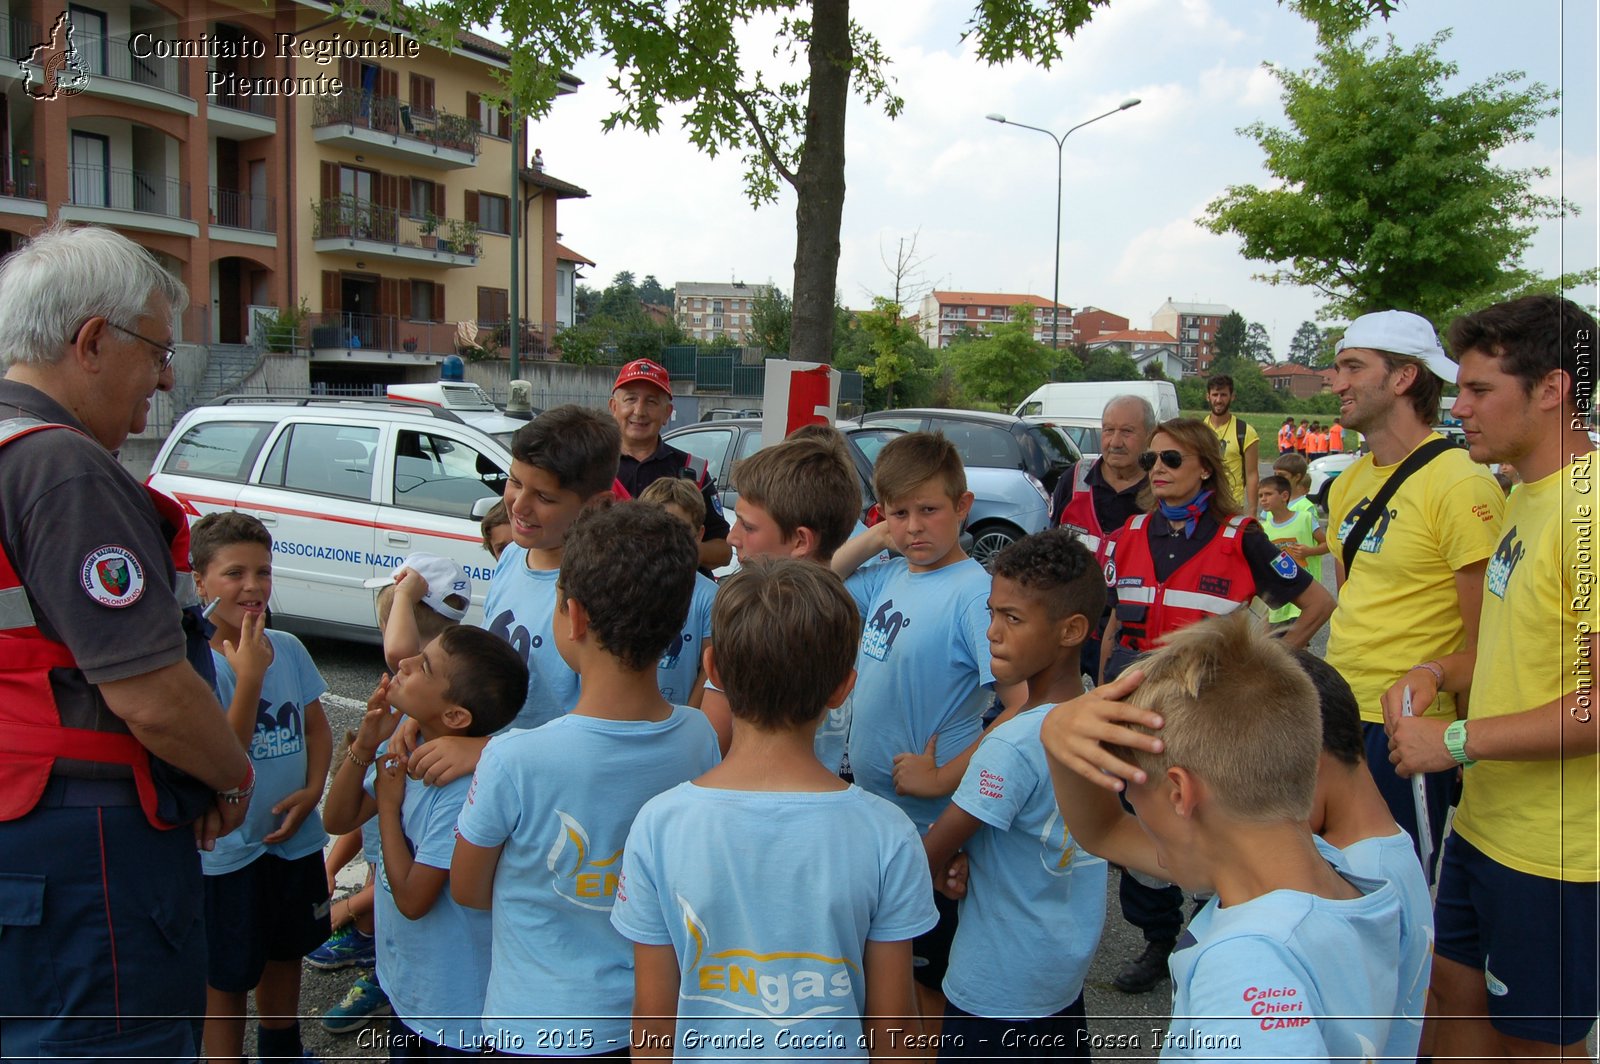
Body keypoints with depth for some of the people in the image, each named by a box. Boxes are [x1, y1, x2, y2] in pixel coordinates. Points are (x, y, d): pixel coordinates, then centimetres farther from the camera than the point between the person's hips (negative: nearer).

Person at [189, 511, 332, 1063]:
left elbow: (316, 727, 7)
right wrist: (249, 675, -29)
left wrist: (312, 791, -8)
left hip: (296, 837, 6)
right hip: (228, 849, -6)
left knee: (286, 952, 25)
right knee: (227, 975, 10)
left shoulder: (288, 648, -3)